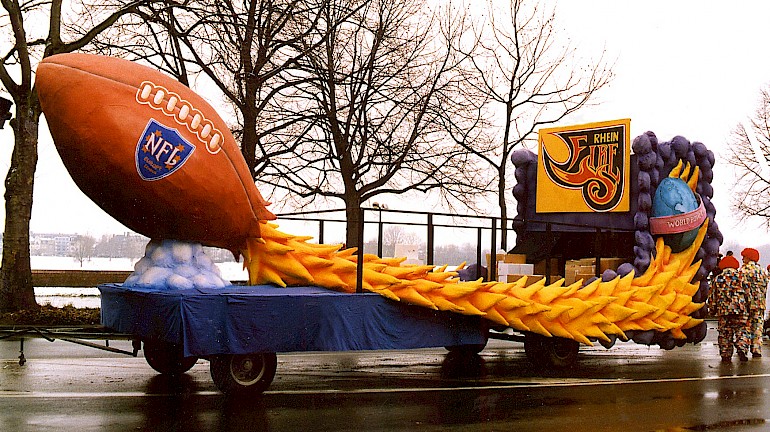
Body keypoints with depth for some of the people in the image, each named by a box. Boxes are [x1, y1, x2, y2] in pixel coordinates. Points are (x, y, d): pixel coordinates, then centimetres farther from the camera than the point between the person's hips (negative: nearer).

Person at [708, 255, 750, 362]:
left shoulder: (717, 279, 8)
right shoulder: (740, 277, 5)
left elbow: (712, 297, 9)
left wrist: (712, 310, 17)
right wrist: (748, 307, 13)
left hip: (723, 311, 1)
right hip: (740, 310, -1)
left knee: (724, 334, 7)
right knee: (741, 331, 5)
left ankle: (725, 355, 5)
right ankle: (742, 349, -14)